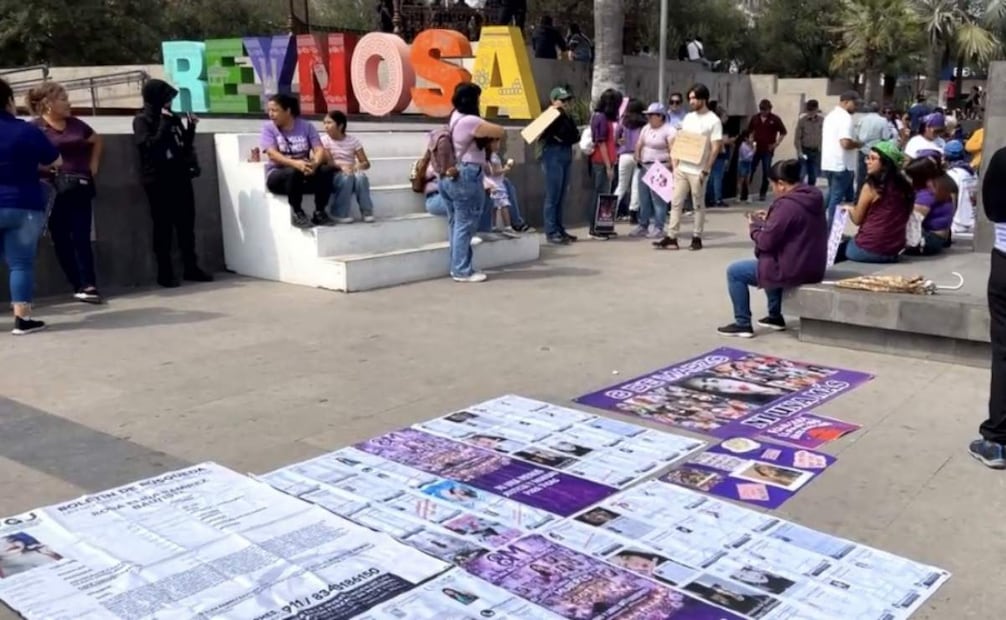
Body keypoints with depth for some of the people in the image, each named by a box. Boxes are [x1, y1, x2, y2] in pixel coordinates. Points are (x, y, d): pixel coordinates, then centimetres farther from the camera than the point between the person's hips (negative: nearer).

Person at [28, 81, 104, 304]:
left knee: (82, 238, -3)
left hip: (79, 189, 3)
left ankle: (88, 285, -6)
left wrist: (93, 165, 16)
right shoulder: (35, 128, -5)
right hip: (53, 192, -3)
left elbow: (97, 140, 27)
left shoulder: (75, 124, 10)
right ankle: (79, 286, 8)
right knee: (61, 241, 2)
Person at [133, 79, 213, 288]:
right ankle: (165, 273, 2)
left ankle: (191, 268, 14)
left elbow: (186, 146, 16)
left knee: (187, 224, 7)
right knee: (163, 227, -3)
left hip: (180, 177, 5)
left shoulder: (172, 117, 13)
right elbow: (149, 146, -16)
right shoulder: (142, 120, -2)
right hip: (158, 180, -5)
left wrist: (191, 127, 3)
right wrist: (164, 124, -15)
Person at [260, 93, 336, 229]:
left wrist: (314, 164, -30)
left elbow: (320, 150, -6)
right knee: (293, 172, -36)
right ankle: (297, 213, -19)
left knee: (327, 170, -26)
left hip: (306, 173, 2)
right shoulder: (268, 127, -1)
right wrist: (295, 163, -33)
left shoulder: (306, 126, 4)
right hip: (277, 175, -2)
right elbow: (272, 154, -16)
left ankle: (320, 212, -14)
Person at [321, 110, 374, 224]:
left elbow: (366, 163, -1)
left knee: (360, 176, -33)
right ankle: (341, 214, -25)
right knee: (346, 177, -35)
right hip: (334, 176, -1)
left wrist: (359, 165, -24)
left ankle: (367, 211, -21)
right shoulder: (324, 140, -1)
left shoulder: (353, 140, 3)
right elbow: (328, 163, -11)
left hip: (351, 172, 1)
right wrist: (341, 167, -31)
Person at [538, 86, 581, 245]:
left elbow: (576, 136, 6)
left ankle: (559, 230, 14)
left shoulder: (566, 117, 17)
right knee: (553, 196, -7)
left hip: (566, 156, 8)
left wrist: (563, 139, -8)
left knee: (561, 197, 10)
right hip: (553, 156, -8)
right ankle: (551, 232, -5)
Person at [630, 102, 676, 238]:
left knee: (658, 199, -8)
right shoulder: (646, 129, 15)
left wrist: (669, 166, -20)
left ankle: (658, 228, -5)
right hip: (644, 167, 8)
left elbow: (674, 150, -15)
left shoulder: (669, 131, -8)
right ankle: (643, 225, 19)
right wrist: (637, 157, 0)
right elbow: (639, 145, 17)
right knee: (643, 198, 11)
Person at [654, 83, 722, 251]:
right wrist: (675, 164, 5)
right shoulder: (688, 118, 11)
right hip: (682, 168, 6)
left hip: (698, 171, -6)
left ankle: (697, 237, 13)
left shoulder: (714, 121, -7)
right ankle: (671, 238, 4)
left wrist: (706, 170, -15)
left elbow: (715, 148, -10)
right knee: (676, 203, 3)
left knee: (698, 205, 5)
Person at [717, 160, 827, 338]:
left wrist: (755, 225, 0)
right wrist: (769, 219, 12)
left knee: (734, 271, 5)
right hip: (813, 268, 10)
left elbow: (766, 242, -19)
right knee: (768, 263, 37)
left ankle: (743, 324, 13)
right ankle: (775, 317, 37)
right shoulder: (813, 197, 5)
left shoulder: (787, 204, -23)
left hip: (792, 270, -9)